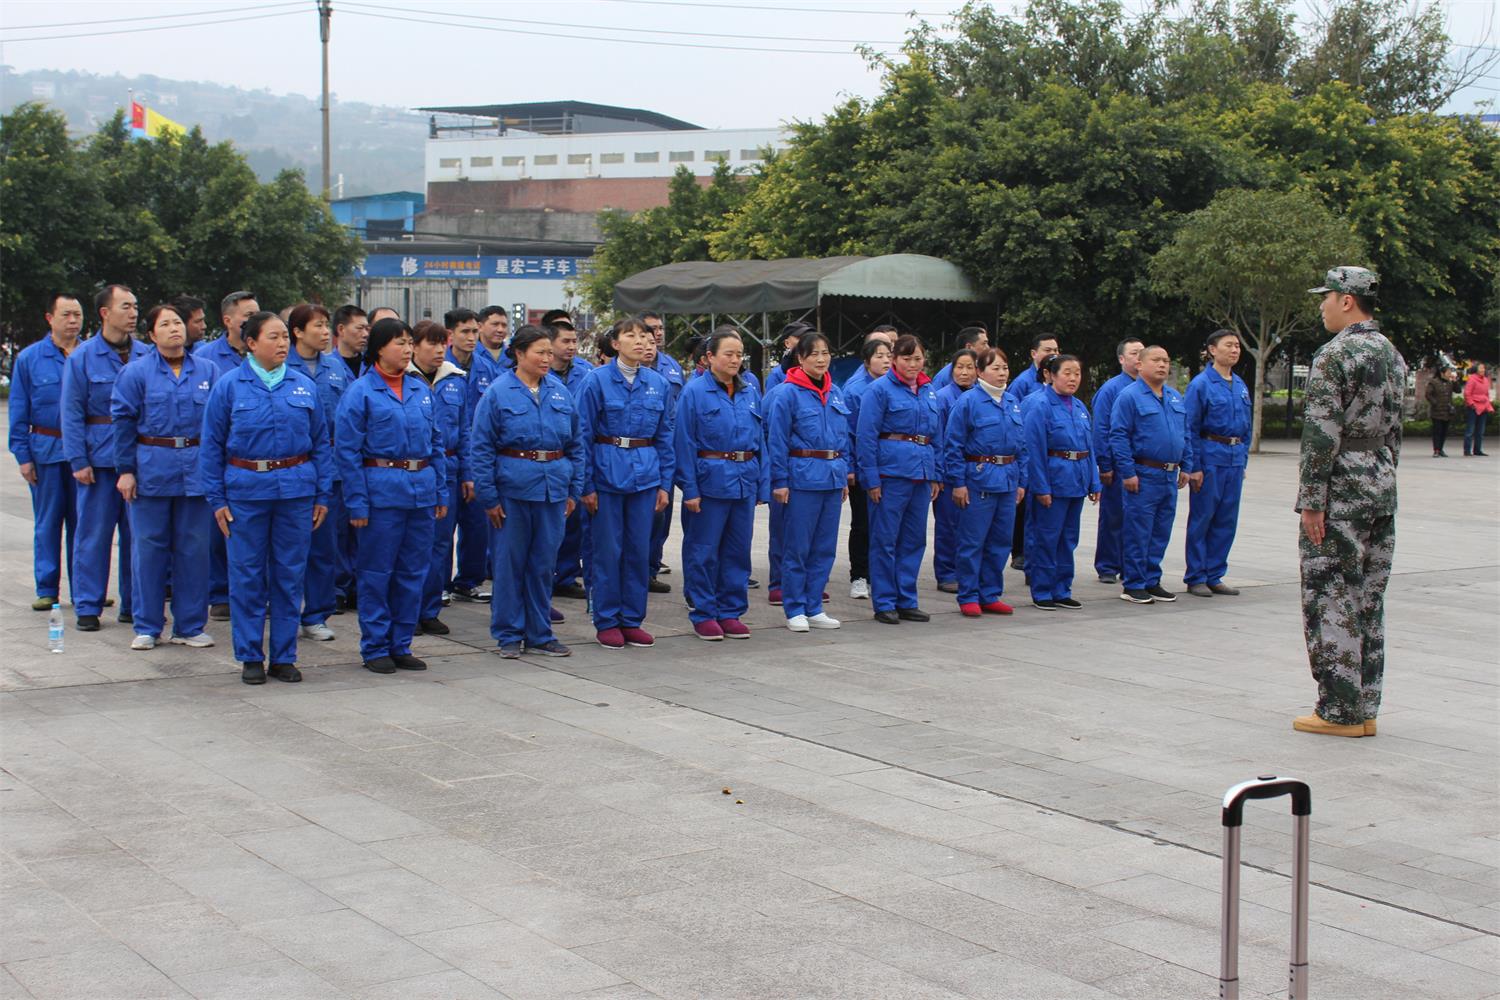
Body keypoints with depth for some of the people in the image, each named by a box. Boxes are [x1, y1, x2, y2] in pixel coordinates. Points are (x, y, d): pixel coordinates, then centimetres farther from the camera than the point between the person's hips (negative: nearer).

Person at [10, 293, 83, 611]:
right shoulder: (29, 359, 2)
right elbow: (18, 412, 4)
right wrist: (23, 456, -3)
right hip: (47, 450, -1)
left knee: (82, 522, 4)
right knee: (47, 523, 4)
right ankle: (47, 590, 11)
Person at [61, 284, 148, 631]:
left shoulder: (147, 355, 6)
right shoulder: (82, 357, 0)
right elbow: (71, 413, -2)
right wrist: (79, 461, -9)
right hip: (99, 458, -2)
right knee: (94, 534, 1)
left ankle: (133, 604, 18)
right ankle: (87, 607, 9)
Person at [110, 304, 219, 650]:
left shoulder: (207, 371, 8)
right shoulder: (136, 371, 3)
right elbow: (122, 421, 2)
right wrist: (125, 469, -4)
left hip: (196, 469, 2)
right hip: (152, 469, -1)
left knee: (194, 548, 5)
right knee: (148, 547, 2)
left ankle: (190, 626, 14)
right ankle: (147, 627, 12)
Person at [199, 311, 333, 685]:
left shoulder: (305, 386, 7)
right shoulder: (229, 385, 0)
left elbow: (321, 444, 10)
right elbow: (211, 446, 2)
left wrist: (322, 495, 5)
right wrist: (217, 499, -2)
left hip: (296, 491, 2)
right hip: (246, 491, -2)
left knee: (290, 576, 6)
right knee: (247, 576, 4)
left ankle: (284, 656, 17)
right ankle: (250, 657, 15)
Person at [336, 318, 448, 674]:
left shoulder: (421, 389, 11)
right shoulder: (361, 391, -5)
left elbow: (437, 443, 16)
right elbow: (347, 451, -6)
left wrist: (441, 492, 11)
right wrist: (357, 503, -11)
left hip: (422, 488, 5)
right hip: (382, 489, -5)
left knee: (414, 572, 9)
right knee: (376, 573, 2)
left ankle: (400, 645, 20)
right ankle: (375, 647, 13)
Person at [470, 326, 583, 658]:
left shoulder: (560, 391, 8)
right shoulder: (498, 393, -4)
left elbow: (575, 444, 14)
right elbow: (481, 448, -5)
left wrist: (574, 490, 8)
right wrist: (488, 497, -9)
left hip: (554, 489, 4)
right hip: (513, 489, -4)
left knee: (544, 564, 10)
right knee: (510, 563, 4)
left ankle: (540, 635, 20)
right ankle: (509, 635, 15)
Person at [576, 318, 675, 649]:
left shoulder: (659, 383, 7)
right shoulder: (597, 380, -4)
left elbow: (665, 437, 11)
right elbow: (583, 434, -4)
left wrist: (664, 483, 6)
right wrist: (586, 485, -8)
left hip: (645, 473, 4)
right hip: (607, 471, -4)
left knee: (640, 549, 7)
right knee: (608, 550, 2)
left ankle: (632, 620, 18)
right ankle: (606, 622, 12)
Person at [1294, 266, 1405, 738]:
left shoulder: (1334, 355, -14)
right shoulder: (1392, 354, 13)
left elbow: (1322, 433, -18)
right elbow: (1394, 431, 17)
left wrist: (1310, 500, -16)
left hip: (1341, 486, -8)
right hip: (1382, 483, 9)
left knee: (1331, 598, -3)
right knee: (1369, 598, 12)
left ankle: (1339, 711, -1)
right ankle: (1364, 708, 16)